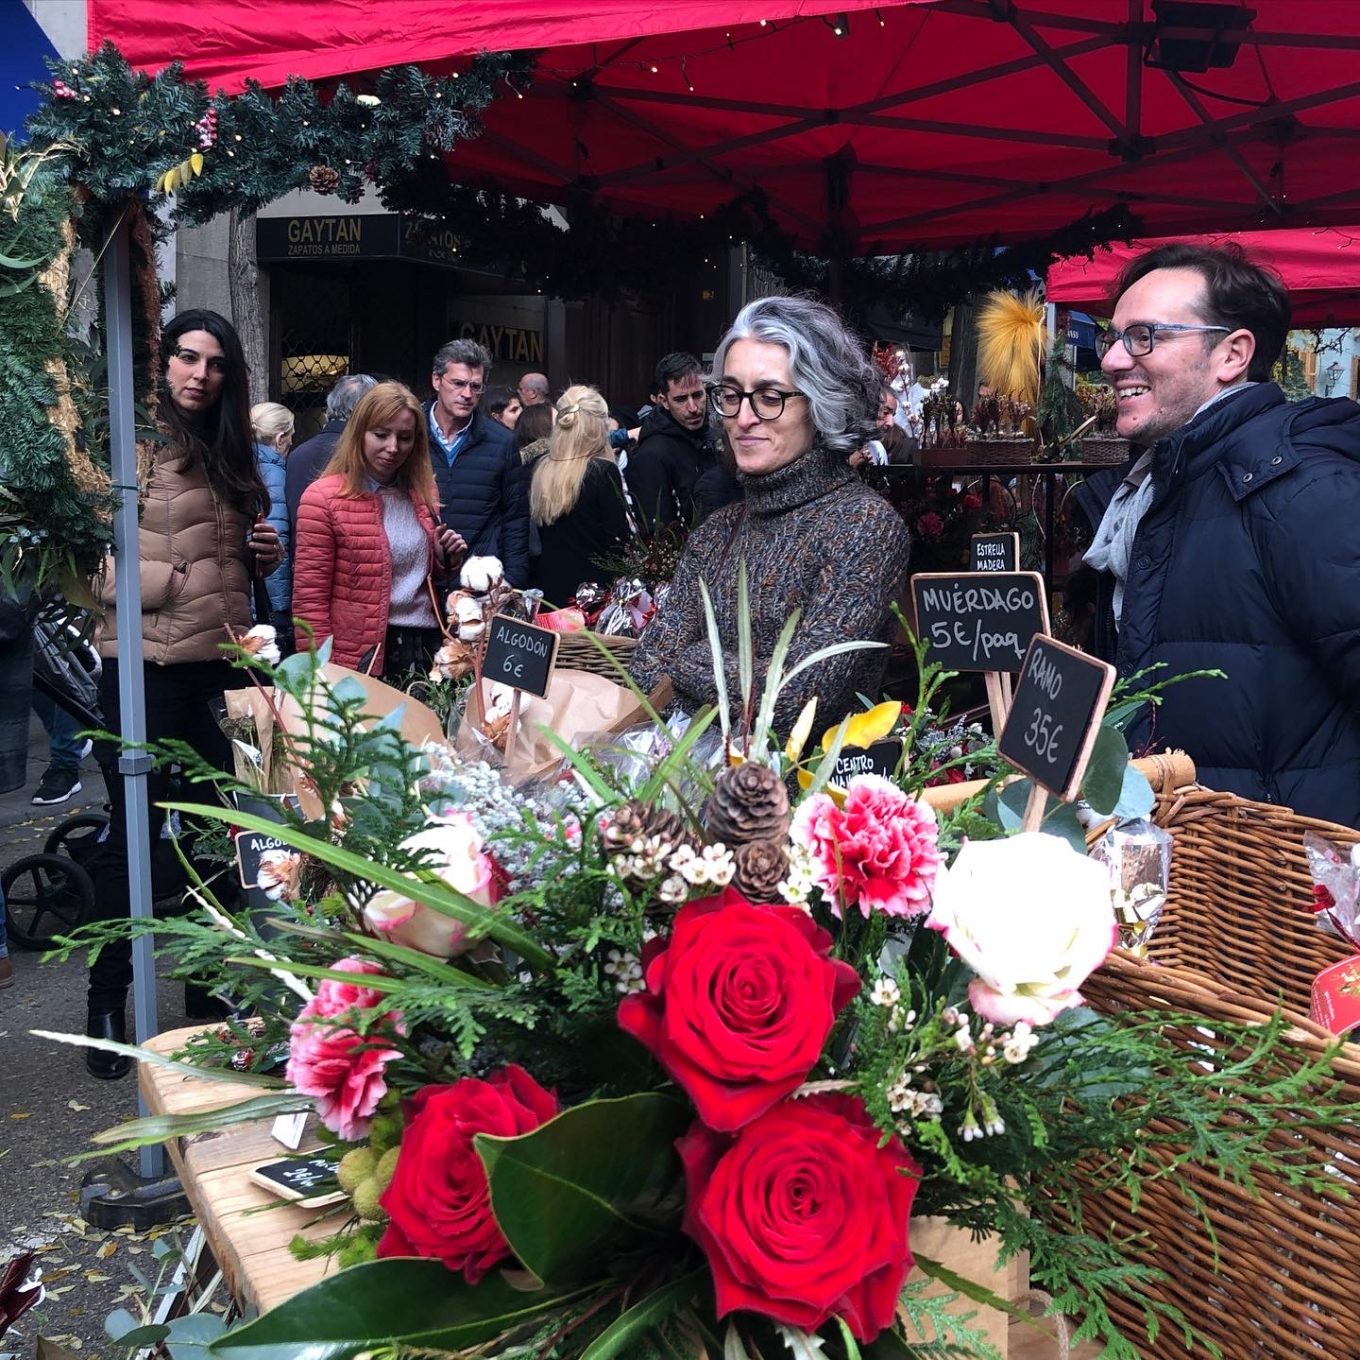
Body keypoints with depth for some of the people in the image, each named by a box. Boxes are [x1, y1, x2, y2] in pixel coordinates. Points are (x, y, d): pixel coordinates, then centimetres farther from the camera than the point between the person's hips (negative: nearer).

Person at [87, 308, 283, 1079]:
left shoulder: (232, 452, 14)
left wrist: (265, 554, 5)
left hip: (223, 661, 7)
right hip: (147, 662, -7)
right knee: (133, 830, 1)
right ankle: (108, 999, 15)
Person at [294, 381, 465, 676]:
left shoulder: (424, 493, 8)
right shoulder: (323, 498, -9)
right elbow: (309, 599, -10)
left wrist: (445, 560, 2)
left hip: (426, 648, 5)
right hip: (362, 661, -5)